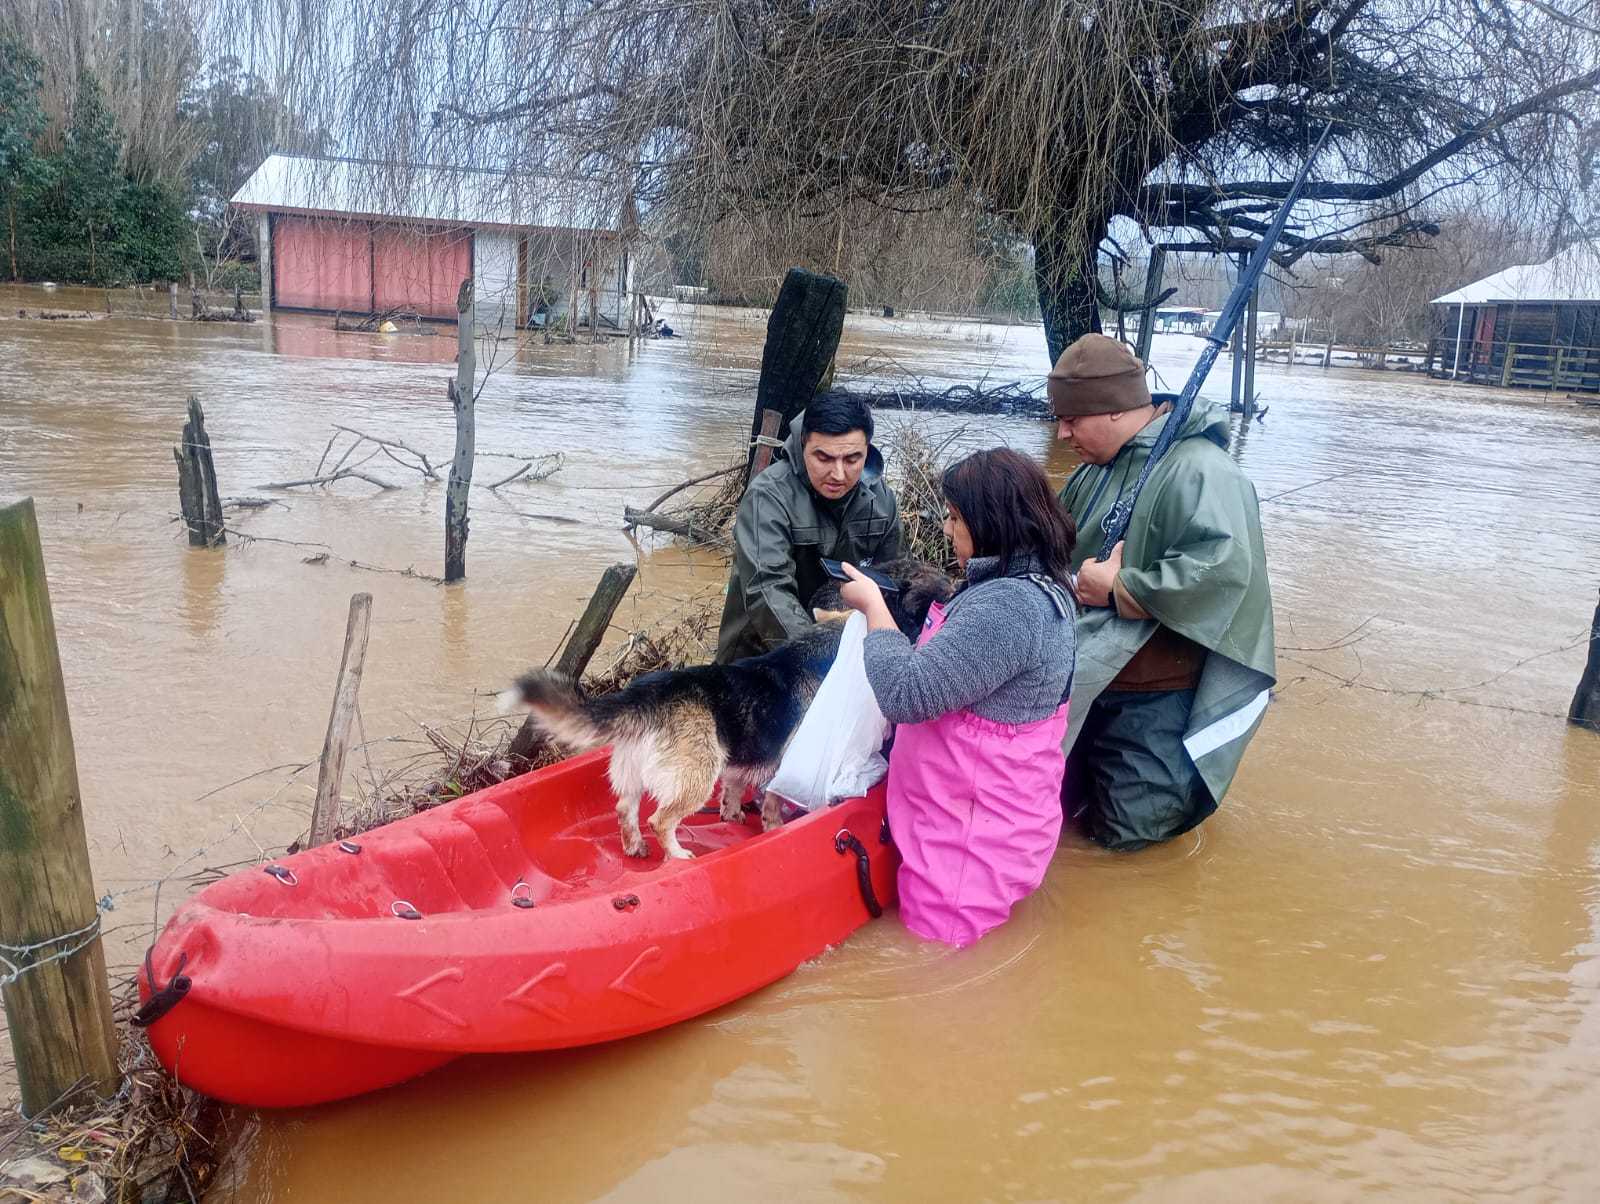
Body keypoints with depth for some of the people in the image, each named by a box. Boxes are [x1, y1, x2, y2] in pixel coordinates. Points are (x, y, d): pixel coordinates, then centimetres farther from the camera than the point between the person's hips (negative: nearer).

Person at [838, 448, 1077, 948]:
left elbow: (905, 694, -28)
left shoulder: (1009, 606, -29)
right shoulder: (1033, 584, 7)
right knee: (930, 941, 21)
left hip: (973, 833, -10)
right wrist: (885, 603, 3)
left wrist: (872, 604, -14)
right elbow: (943, 665, 14)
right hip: (977, 811, 10)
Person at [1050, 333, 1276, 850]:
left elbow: (1222, 569, -33)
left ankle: (1189, 789, 27)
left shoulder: (1198, 471, -21)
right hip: (1086, 681, 9)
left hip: (1152, 703, -9)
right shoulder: (1098, 468, 8)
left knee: (1125, 833, 3)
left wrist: (1118, 589, -26)